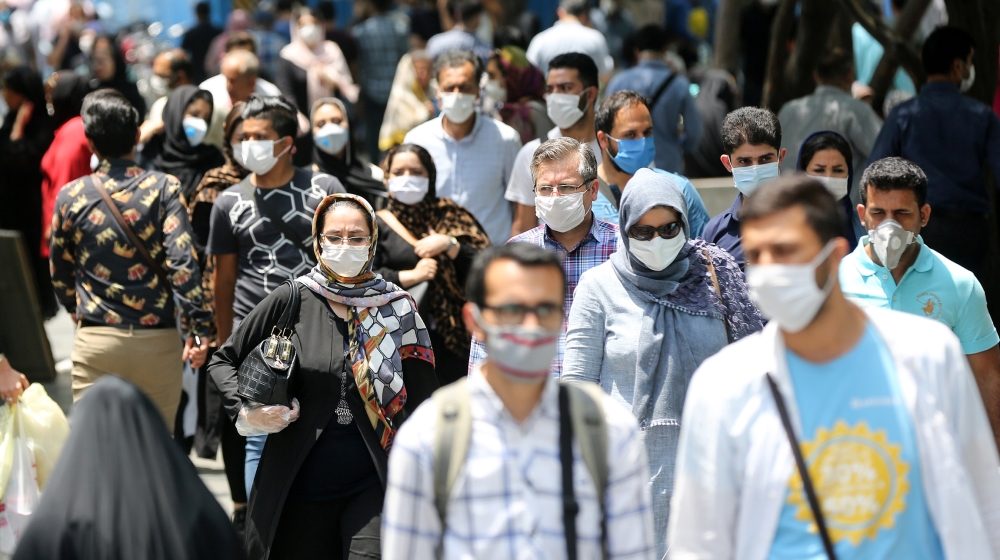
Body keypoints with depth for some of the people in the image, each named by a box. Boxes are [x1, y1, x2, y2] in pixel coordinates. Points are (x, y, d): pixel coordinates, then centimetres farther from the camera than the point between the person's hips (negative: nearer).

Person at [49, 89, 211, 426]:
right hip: (157, 341, 0)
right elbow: (182, 262, -14)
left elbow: (60, 272, 13)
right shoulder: (164, 188, -4)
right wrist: (199, 328, -12)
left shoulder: (72, 196, 2)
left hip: (95, 340, 1)